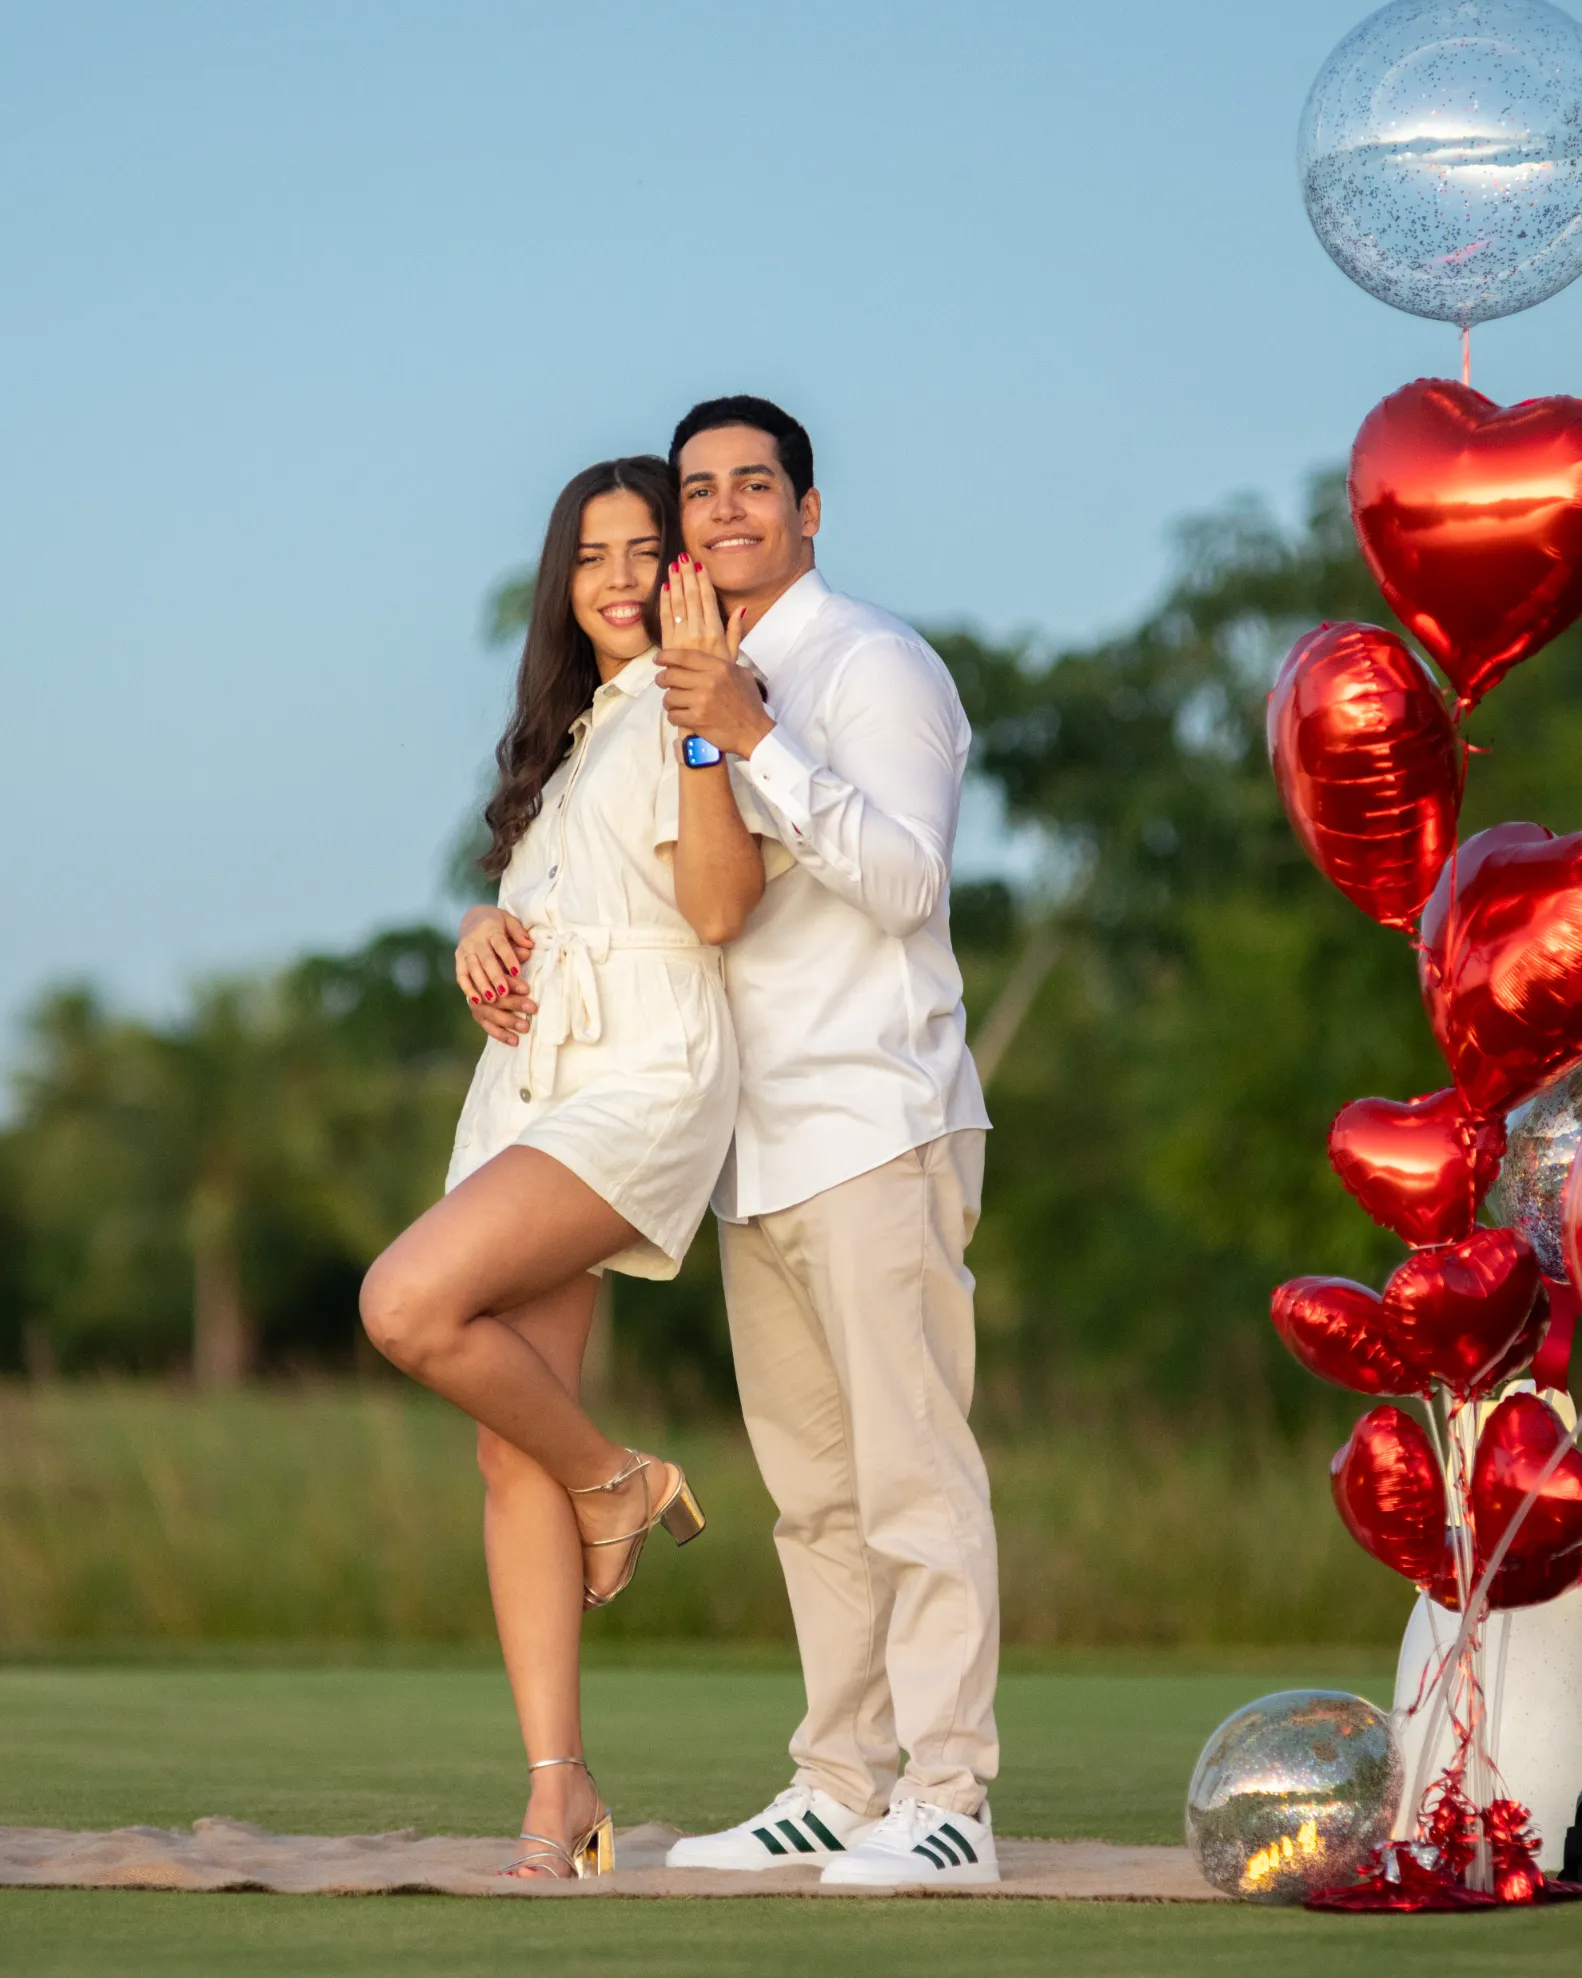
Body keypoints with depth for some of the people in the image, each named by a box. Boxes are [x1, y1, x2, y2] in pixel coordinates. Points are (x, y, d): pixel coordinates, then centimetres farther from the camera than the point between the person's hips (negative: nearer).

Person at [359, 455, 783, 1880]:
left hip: (644, 1073, -8)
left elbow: (720, 906, -14)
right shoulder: (568, 729, 24)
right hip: (528, 1068, 8)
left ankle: (615, 1483, -3)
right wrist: (483, 932, 7)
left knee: (413, 1303, -27)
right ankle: (559, 1790, -4)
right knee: (511, 1449, -3)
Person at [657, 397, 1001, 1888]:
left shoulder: (868, 665, -6)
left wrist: (757, 743, -25)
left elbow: (906, 879, -18)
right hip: (761, 1146, 8)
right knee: (813, 1488, 9)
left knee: (910, 1468, -11)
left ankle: (945, 1795, -13)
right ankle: (840, 1790, 13)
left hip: (877, 1127, -8)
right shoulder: (698, 688, 19)